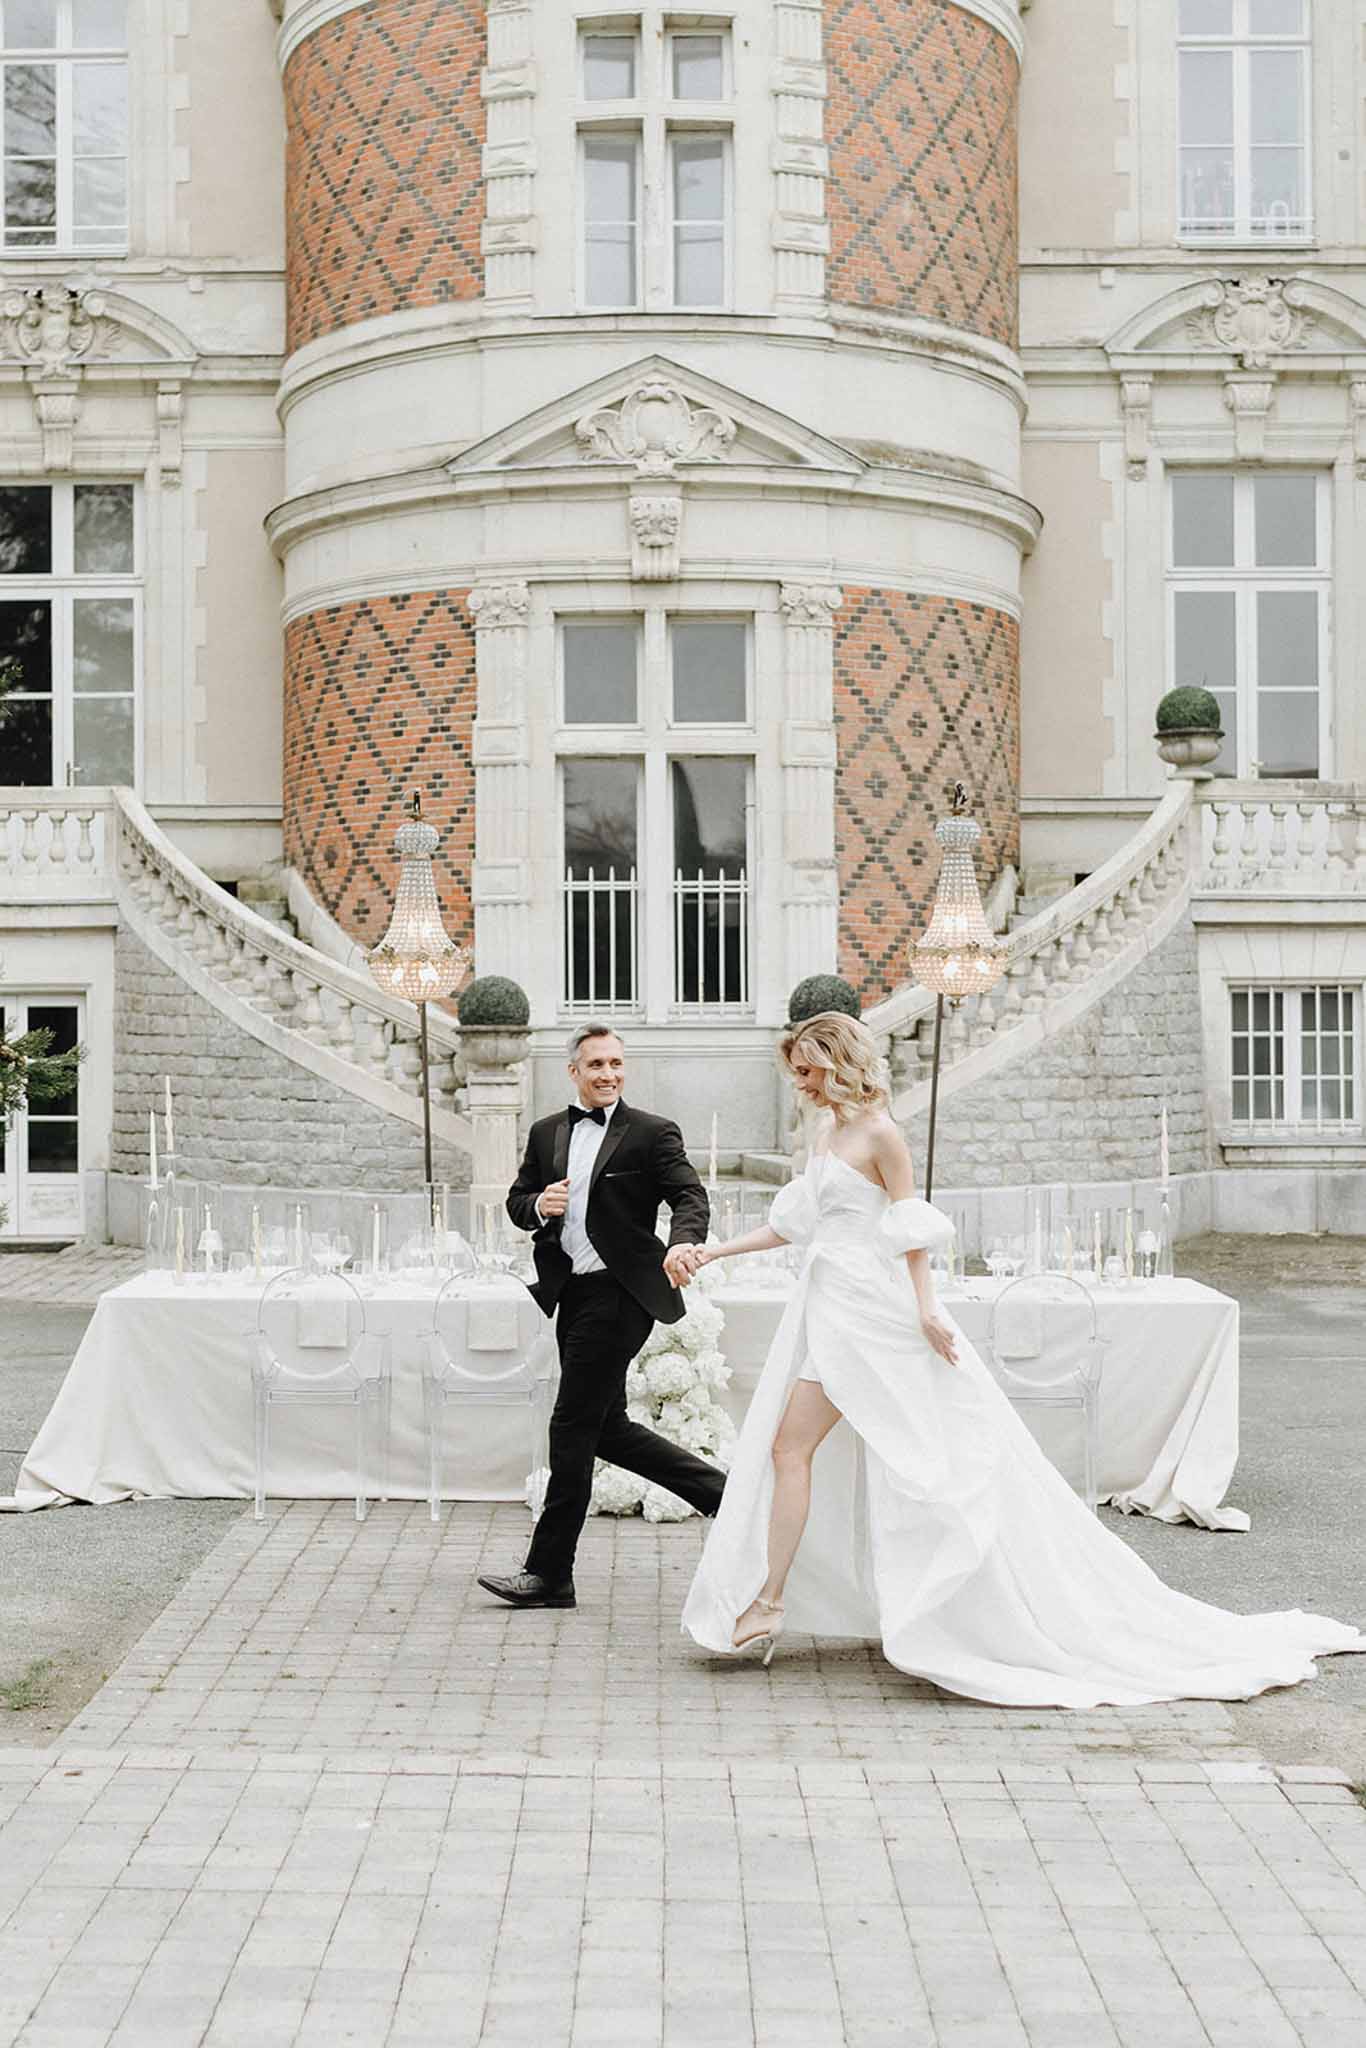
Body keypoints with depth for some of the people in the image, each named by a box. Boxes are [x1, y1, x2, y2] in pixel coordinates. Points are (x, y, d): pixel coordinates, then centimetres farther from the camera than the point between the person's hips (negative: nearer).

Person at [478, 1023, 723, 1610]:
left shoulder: (652, 1133, -3)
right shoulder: (546, 1133, 13)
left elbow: (690, 1195, -12)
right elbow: (516, 1201, 16)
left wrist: (684, 1242, -33)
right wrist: (539, 1205, -8)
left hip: (619, 1294, -7)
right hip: (572, 1294, 7)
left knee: (572, 1426, -5)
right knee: (607, 1428, 11)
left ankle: (549, 1573, 3)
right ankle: (722, 1491, 26)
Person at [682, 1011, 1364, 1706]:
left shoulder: (878, 1134, -10)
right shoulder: (833, 1133, 16)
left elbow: (912, 1229, -13)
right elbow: (793, 1223, 19)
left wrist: (925, 1309, -20)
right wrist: (714, 1251, 16)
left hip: (862, 1313, -9)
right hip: (830, 1305, 9)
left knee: (789, 1446, -12)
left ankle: (767, 1603, -9)